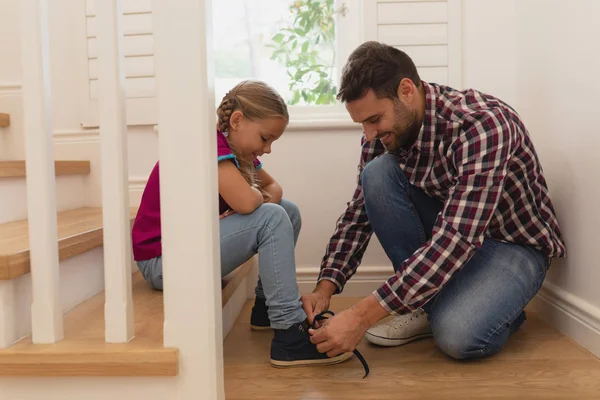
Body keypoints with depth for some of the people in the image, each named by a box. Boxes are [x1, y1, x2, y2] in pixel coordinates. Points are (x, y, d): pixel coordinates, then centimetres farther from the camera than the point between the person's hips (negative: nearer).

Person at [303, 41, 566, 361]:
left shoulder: (482, 124, -32)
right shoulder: (385, 131, -11)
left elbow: (455, 240, -39)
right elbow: (359, 212, -4)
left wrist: (361, 316, -41)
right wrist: (325, 287, -18)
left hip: (514, 241, -6)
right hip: (447, 229, 6)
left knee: (456, 335, -34)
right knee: (377, 173, -20)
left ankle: (488, 305, 3)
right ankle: (427, 302, -8)